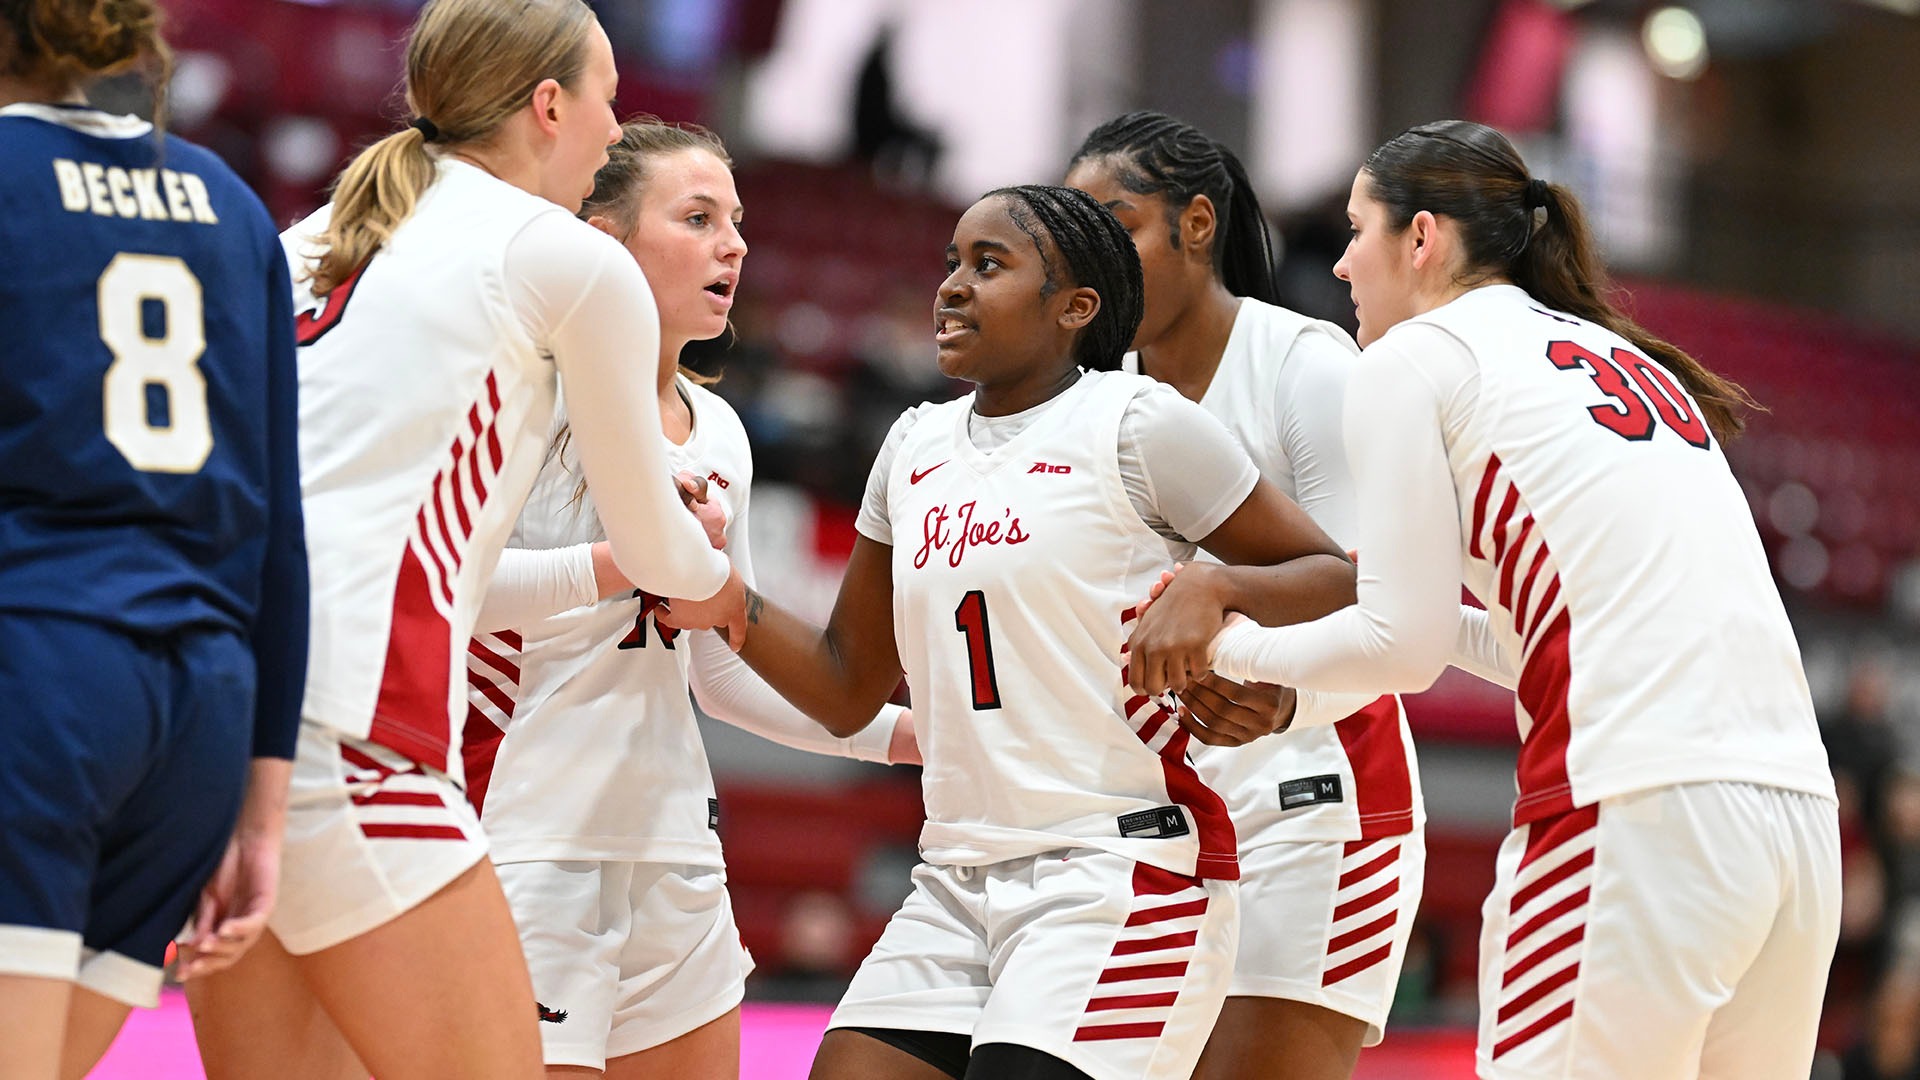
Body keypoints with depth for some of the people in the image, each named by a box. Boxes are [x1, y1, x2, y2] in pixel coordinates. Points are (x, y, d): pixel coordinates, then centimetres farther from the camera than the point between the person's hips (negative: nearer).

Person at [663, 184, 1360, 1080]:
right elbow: (847, 688, 20)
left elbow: (1337, 581, -1)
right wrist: (728, 609, 4)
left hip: (1121, 872, -6)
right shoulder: (915, 446, 15)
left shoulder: (1139, 423, -4)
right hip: (957, 883, 7)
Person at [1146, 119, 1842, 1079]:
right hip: (1796, 803, 7)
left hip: (1636, 810, -7)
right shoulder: (1633, 362, 26)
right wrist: (1451, 614, 34)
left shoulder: (1410, 359, 6)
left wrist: (1243, 650, 19)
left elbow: (1404, 646, 2)